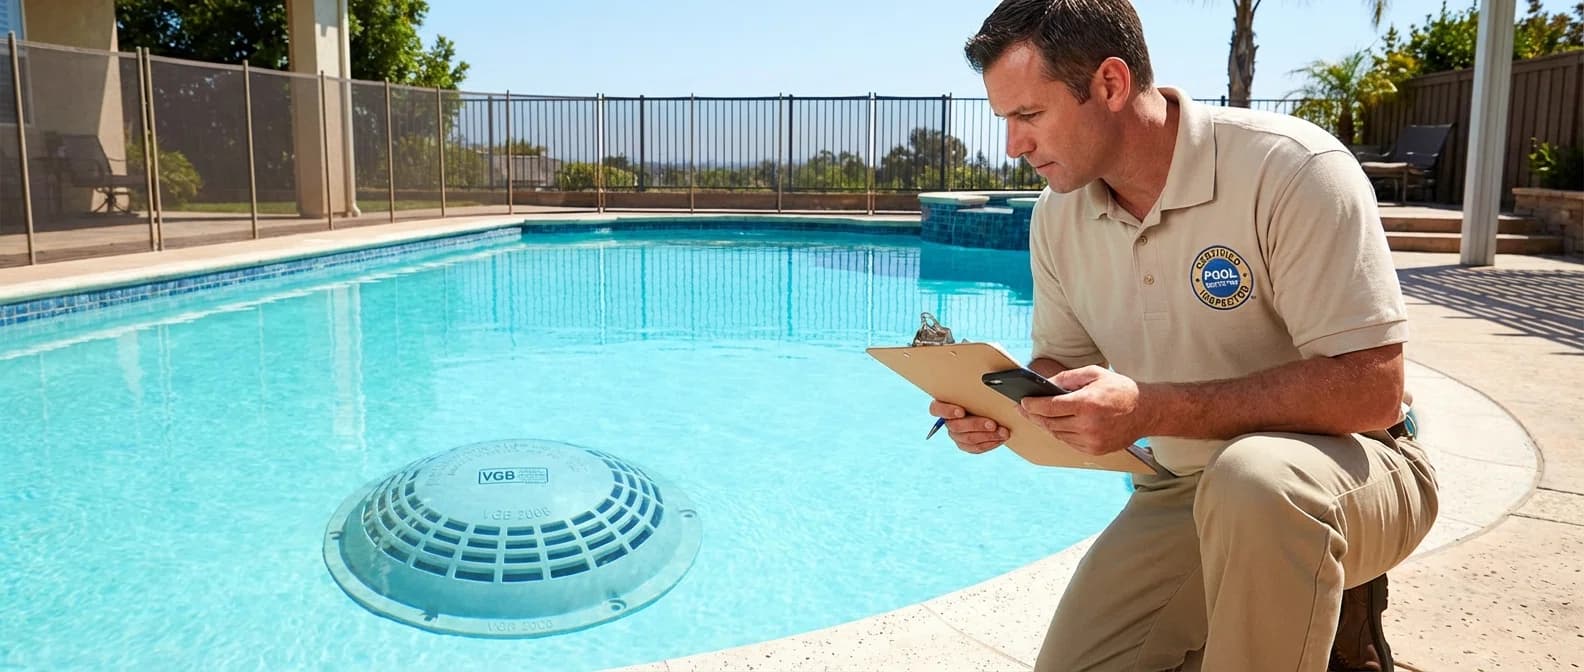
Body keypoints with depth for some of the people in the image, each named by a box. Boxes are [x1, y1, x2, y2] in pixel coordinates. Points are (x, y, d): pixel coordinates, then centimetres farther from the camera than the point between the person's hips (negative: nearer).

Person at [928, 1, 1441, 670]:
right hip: (1183, 492, 6)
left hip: (1348, 465, -5)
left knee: (1252, 478, -38)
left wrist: (1150, 409, -33)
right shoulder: (1058, 216, -3)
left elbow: (1370, 390, -25)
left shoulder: (1292, 170, -22)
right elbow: (1063, 365, 7)